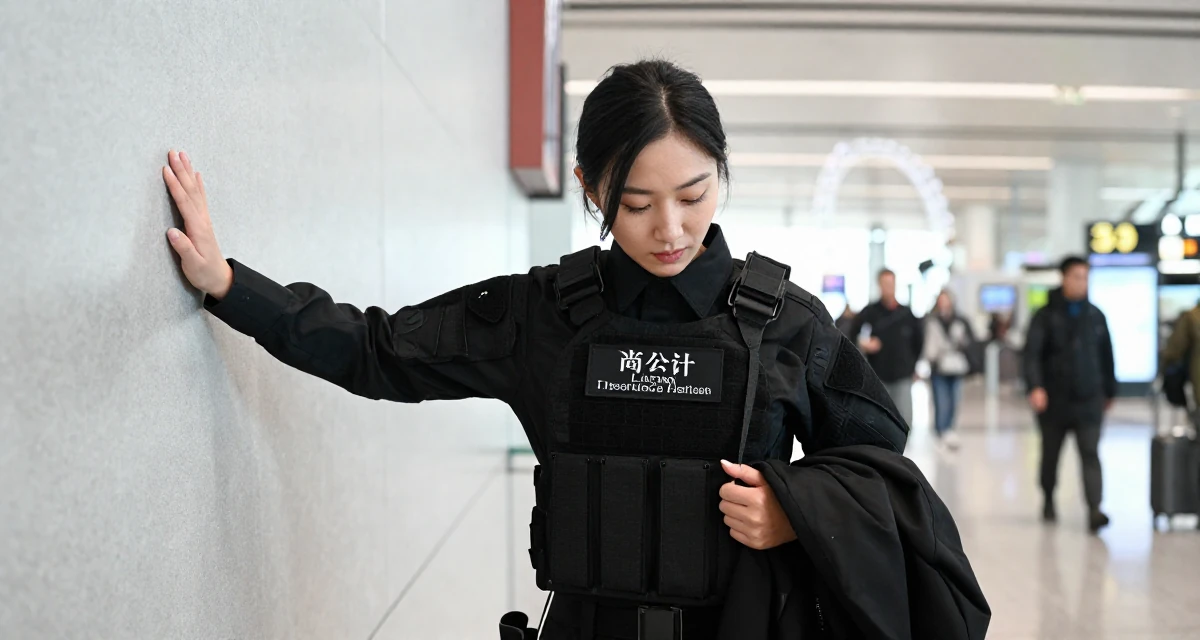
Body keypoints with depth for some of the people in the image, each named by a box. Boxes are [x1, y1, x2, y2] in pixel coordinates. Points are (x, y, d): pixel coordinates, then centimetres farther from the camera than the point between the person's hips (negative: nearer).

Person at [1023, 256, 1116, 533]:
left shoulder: (1095, 316, 7)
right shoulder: (1045, 316, -3)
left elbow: (1106, 355, 14)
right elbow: (1032, 353, -12)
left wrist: (1110, 391, 17)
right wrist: (1035, 386, -25)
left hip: (1089, 401, 1)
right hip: (1054, 401, -1)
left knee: (1091, 454, -10)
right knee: (1050, 455, 13)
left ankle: (1094, 510, -17)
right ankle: (1049, 501, 32)